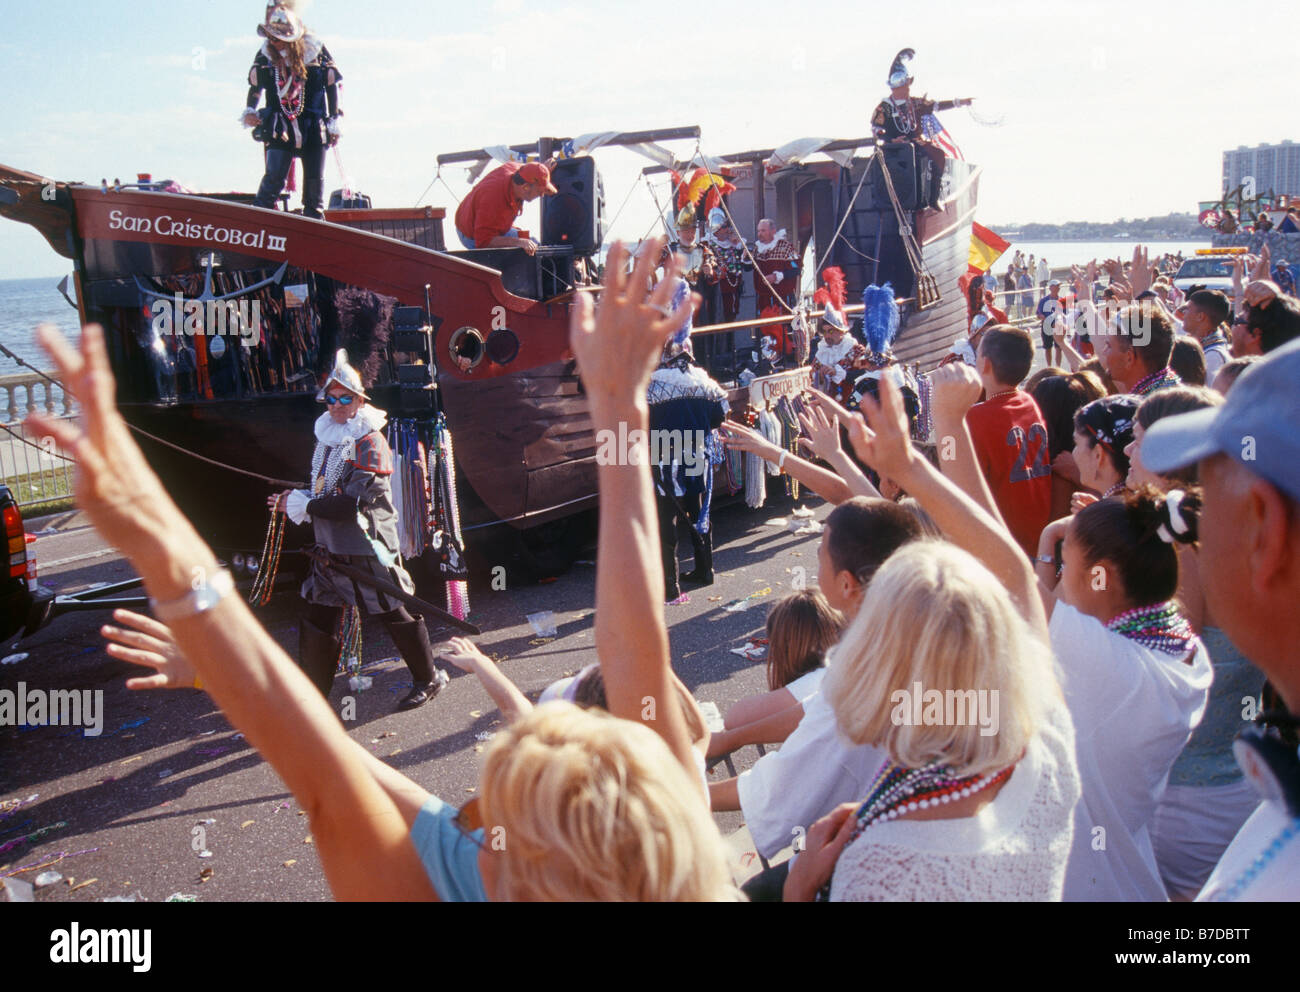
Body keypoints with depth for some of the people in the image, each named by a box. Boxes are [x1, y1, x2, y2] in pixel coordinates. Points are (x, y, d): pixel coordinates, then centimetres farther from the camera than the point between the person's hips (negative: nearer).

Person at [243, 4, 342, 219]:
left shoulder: (315, 50, -5)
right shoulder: (265, 55, 0)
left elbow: (331, 85, 5)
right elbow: (255, 86, 14)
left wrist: (333, 122, 5)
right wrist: (249, 111, -1)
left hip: (313, 128, 0)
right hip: (279, 127, 0)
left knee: (315, 182, 4)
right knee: (274, 178, -14)